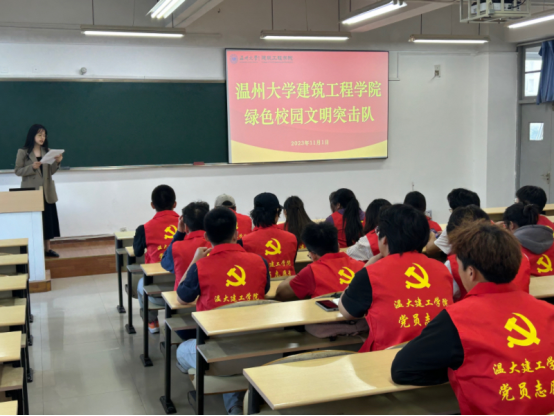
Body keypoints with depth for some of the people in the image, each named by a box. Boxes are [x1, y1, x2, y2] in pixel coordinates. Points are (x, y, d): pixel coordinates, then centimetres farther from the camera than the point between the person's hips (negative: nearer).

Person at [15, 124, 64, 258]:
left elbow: (51, 171, 7)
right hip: (31, 190, -4)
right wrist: (32, 167, -20)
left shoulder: (47, 151, 7)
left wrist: (57, 162, -11)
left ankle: (48, 248, 14)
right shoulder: (23, 152, -4)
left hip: (47, 190, 4)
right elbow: (18, 171, -5)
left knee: (48, 218, 6)